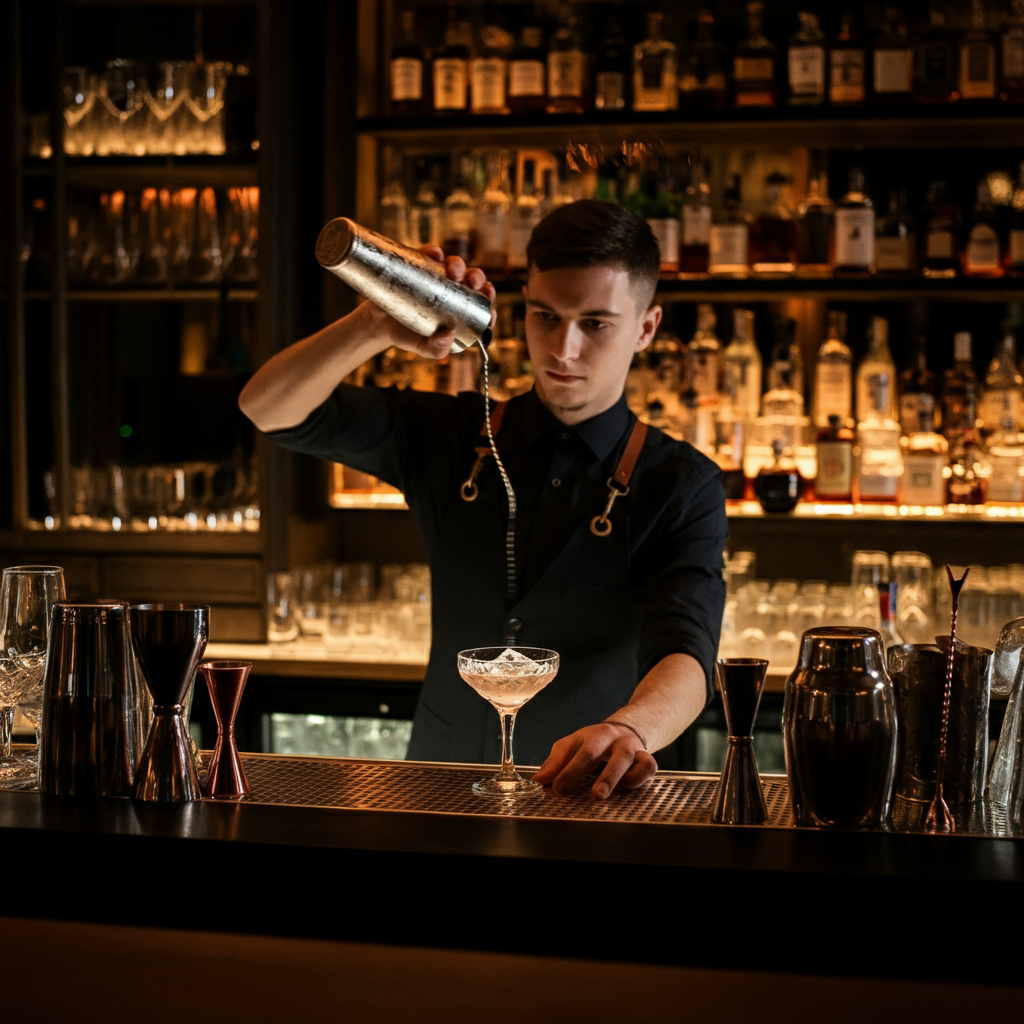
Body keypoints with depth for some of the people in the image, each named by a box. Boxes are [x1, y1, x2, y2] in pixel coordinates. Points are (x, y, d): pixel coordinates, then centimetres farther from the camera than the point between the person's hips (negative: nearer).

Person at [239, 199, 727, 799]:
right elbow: (268, 408, 0)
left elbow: (685, 650, -17)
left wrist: (629, 731, -40)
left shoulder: (681, 486, -1)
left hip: (583, 803, 0)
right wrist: (377, 328, -19)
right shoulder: (453, 438, 7)